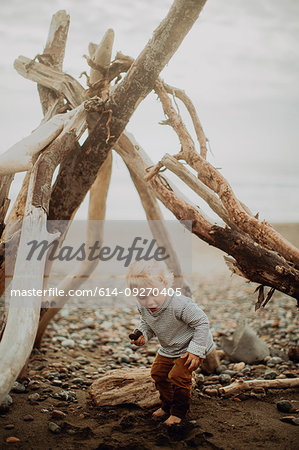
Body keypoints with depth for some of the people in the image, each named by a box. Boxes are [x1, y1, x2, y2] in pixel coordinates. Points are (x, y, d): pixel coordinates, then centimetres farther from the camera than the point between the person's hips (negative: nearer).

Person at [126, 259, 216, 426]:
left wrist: (195, 350, -28)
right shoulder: (143, 307, -17)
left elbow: (202, 322, -28)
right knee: (158, 373, 14)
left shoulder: (180, 304, -38)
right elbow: (146, 323, 6)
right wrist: (142, 335, -16)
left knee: (178, 376, -15)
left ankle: (179, 411, 11)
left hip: (189, 346, -7)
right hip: (168, 349, 7)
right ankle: (167, 405, 40)